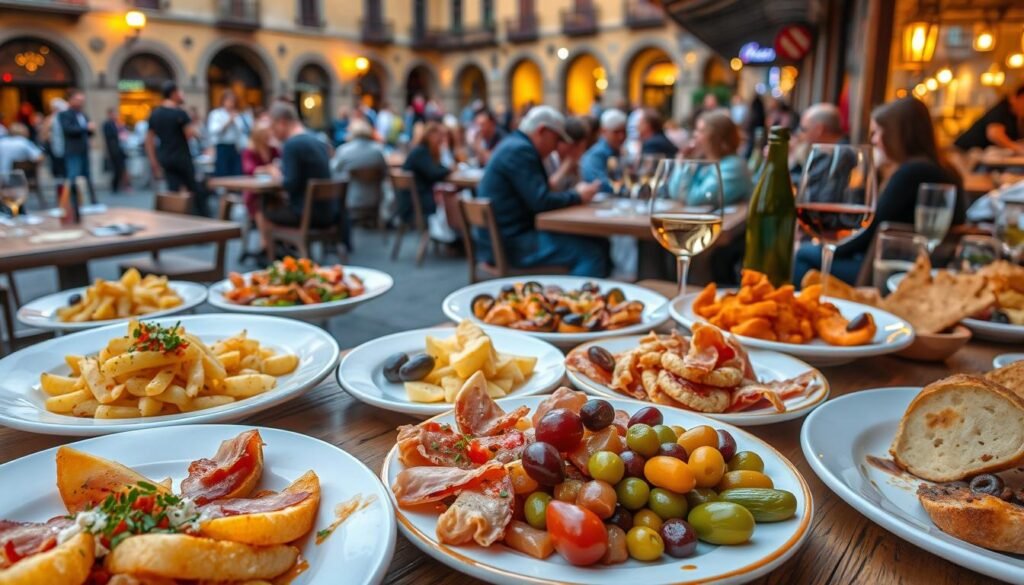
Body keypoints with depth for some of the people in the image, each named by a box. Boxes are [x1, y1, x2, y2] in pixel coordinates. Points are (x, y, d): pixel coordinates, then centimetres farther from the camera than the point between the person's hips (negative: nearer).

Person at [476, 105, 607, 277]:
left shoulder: (515, 146, 17)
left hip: (513, 233, 11)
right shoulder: (520, 150, -16)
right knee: (591, 253, -19)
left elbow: (537, 196, 19)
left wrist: (575, 193, 6)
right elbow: (541, 202, -21)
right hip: (510, 244, -11)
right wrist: (578, 196, -5)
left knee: (598, 242, 7)